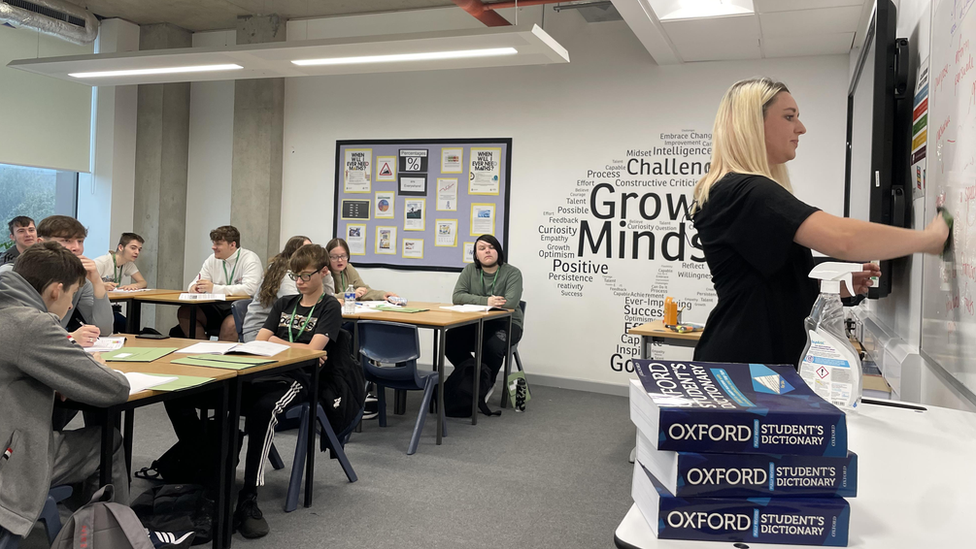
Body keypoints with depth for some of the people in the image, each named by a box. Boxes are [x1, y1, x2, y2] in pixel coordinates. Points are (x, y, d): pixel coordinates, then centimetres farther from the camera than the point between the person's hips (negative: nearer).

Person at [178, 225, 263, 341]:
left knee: (229, 324, -37)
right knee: (185, 312, -13)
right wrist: (193, 287, -12)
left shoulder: (250, 259, -9)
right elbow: (196, 282, 15)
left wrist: (214, 288, -24)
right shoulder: (213, 259, 12)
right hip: (218, 306, 7)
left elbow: (249, 289, -23)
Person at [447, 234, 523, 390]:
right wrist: (486, 301, -23)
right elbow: (457, 296, -9)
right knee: (450, 339, -22)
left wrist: (477, 303, -17)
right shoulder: (470, 270, 5)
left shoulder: (512, 272, -6)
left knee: (492, 346, -34)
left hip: (506, 323, -3)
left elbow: (511, 302, -20)